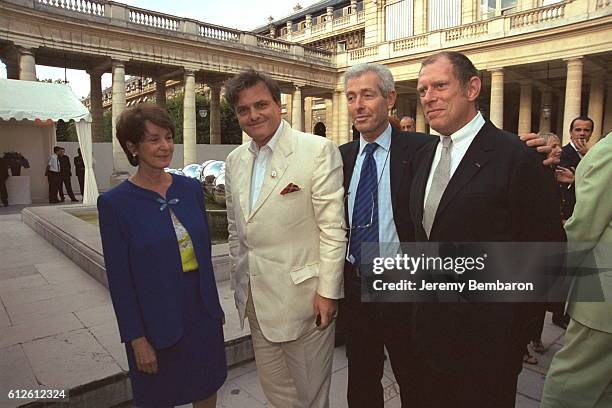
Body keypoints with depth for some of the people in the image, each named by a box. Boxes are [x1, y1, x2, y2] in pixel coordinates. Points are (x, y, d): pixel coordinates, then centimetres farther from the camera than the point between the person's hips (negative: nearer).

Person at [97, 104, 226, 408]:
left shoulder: (191, 188, 0)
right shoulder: (115, 203, -13)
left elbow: (205, 251, 6)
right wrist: (136, 338, -10)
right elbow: (119, 278, -10)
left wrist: (215, 306, 9)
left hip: (202, 311, 4)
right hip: (157, 320, -3)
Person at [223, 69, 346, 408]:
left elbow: (332, 226, -13)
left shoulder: (318, 150, -11)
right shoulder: (235, 161, 8)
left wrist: (328, 291, -14)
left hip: (302, 295, -5)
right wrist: (239, 284, 15)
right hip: (255, 298, 6)